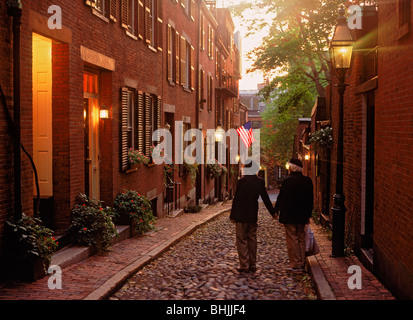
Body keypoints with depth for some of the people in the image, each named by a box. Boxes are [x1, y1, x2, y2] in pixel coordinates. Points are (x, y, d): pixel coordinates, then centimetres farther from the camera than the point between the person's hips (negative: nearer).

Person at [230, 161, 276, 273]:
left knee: (242, 240, 3)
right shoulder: (260, 181, 0)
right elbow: (265, 198, 6)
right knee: (252, 240, 13)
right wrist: (272, 212, 16)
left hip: (241, 216, -5)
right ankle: (252, 265, 18)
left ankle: (244, 265, 2)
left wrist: (232, 216, -5)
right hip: (253, 215, 5)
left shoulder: (242, 181, -15)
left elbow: (236, 199, -12)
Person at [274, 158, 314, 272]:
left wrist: (276, 211, 3)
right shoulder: (307, 181, 2)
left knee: (292, 239, 1)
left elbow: (281, 197, -10)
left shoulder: (287, 180, -14)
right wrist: (308, 214, 17)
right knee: (301, 239, 14)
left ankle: (296, 264, 2)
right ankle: (302, 263, 18)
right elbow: (310, 199, 8)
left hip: (289, 216, -5)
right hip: (302, 216, 5)